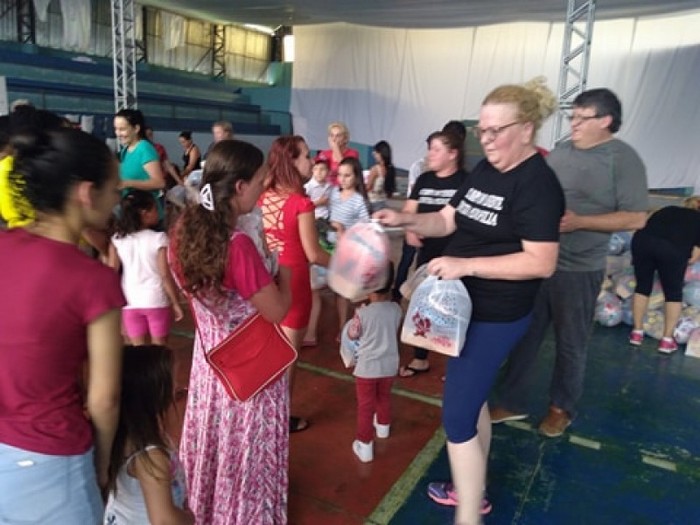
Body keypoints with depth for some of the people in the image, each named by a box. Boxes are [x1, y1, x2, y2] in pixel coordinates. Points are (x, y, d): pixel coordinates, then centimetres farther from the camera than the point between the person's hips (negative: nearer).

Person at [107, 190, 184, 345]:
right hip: (156, 301, -3)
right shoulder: (158, 238, -12)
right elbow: (165, 275, -12)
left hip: (130, 303, 3)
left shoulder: (117, 239, -2)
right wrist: (176, 303, -4)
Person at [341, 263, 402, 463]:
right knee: (384, 397, 28)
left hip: (367, 367, -4)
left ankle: (364, 445, 15)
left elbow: (352, 335, -5)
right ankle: (383, 426, 51)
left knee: (365, 405, 9)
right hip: (389, 365, 5)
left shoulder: (363, 313, -23)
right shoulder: (397, 310, -11)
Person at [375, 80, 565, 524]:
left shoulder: (538, 184, -19)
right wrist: (406, 220, -10)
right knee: (471, 398, 21)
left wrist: (466, 264, -30)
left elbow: (542, 262, -26)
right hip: (468, 306, 9)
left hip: (497, 317, -9)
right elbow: (447, 221, 8)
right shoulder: (486, 170, 7)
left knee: (457, 415, -5)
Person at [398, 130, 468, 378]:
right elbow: (409, 211, 9)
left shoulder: (466, 181, -9)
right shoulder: (424, 180, 8)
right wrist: (409, 230, -10)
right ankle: (420, 359, 31)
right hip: (426, 255, 6)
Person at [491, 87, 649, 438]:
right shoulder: (560, 153, 7)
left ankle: (562, 407, 32)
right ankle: (512, 402, 27)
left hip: (578, 271, -5)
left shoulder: (623, 159, -10)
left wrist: (579, 222, -22)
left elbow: (636, 218, -13)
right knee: (524, 335, 12)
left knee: (571, 344, 12)